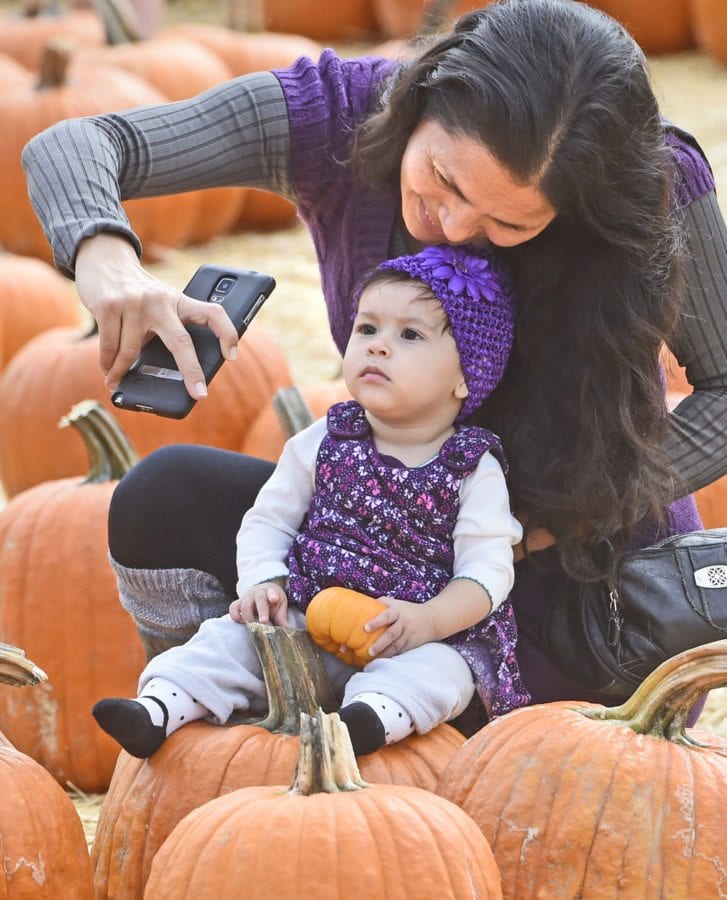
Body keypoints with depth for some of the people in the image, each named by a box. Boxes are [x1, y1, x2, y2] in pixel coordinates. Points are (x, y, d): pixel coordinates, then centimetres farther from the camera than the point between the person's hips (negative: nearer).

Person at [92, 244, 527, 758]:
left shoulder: (475, 470, -2)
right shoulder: (323, 443, 7)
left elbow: (489, 570, -7)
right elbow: (268, 520, 11)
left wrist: (429, 619, -25)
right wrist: (263, 584, -9)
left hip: (423, 638, -3)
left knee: (440, 670, -33)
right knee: (234, 636, -18)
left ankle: (375, 716, -59)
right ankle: (159, 709, -31)